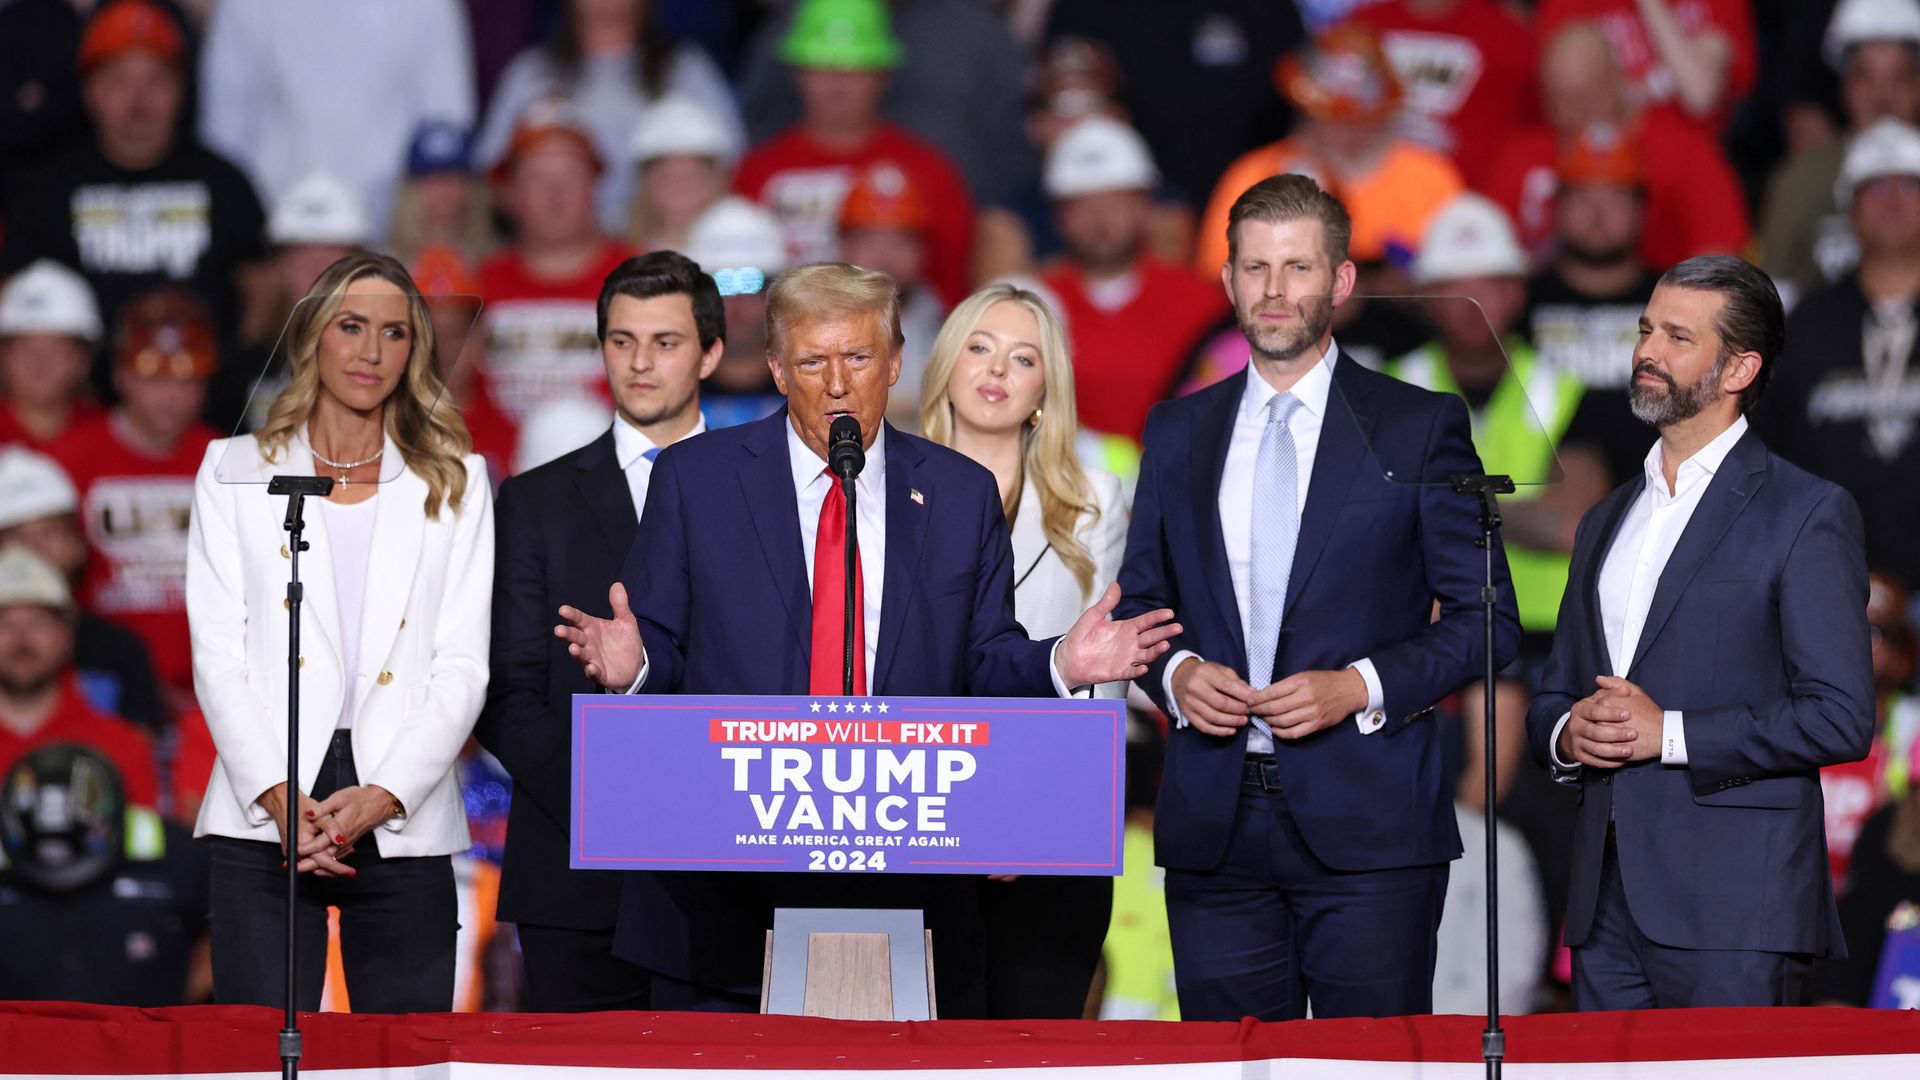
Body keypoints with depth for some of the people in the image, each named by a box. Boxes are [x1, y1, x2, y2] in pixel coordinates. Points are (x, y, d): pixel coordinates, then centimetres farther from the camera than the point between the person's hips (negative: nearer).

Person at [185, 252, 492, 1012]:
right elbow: (218, 655, 4)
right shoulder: (236, 472, 12)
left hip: (401, 827, 1)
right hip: (264, 820, -1)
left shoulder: (453, 484, 14)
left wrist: (382, 796, -10)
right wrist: (278, 795, -11)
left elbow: (462, 666, 6)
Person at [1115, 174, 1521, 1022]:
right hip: (1214, 825, 3)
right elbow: (1139, 601, 19)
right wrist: (1175, 672, -3)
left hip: (1368, 825, -3)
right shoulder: (1178, 433, 15)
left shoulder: (1421, 427, 4)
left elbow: (1487, 618, 2)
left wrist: (1361, 687, -12)